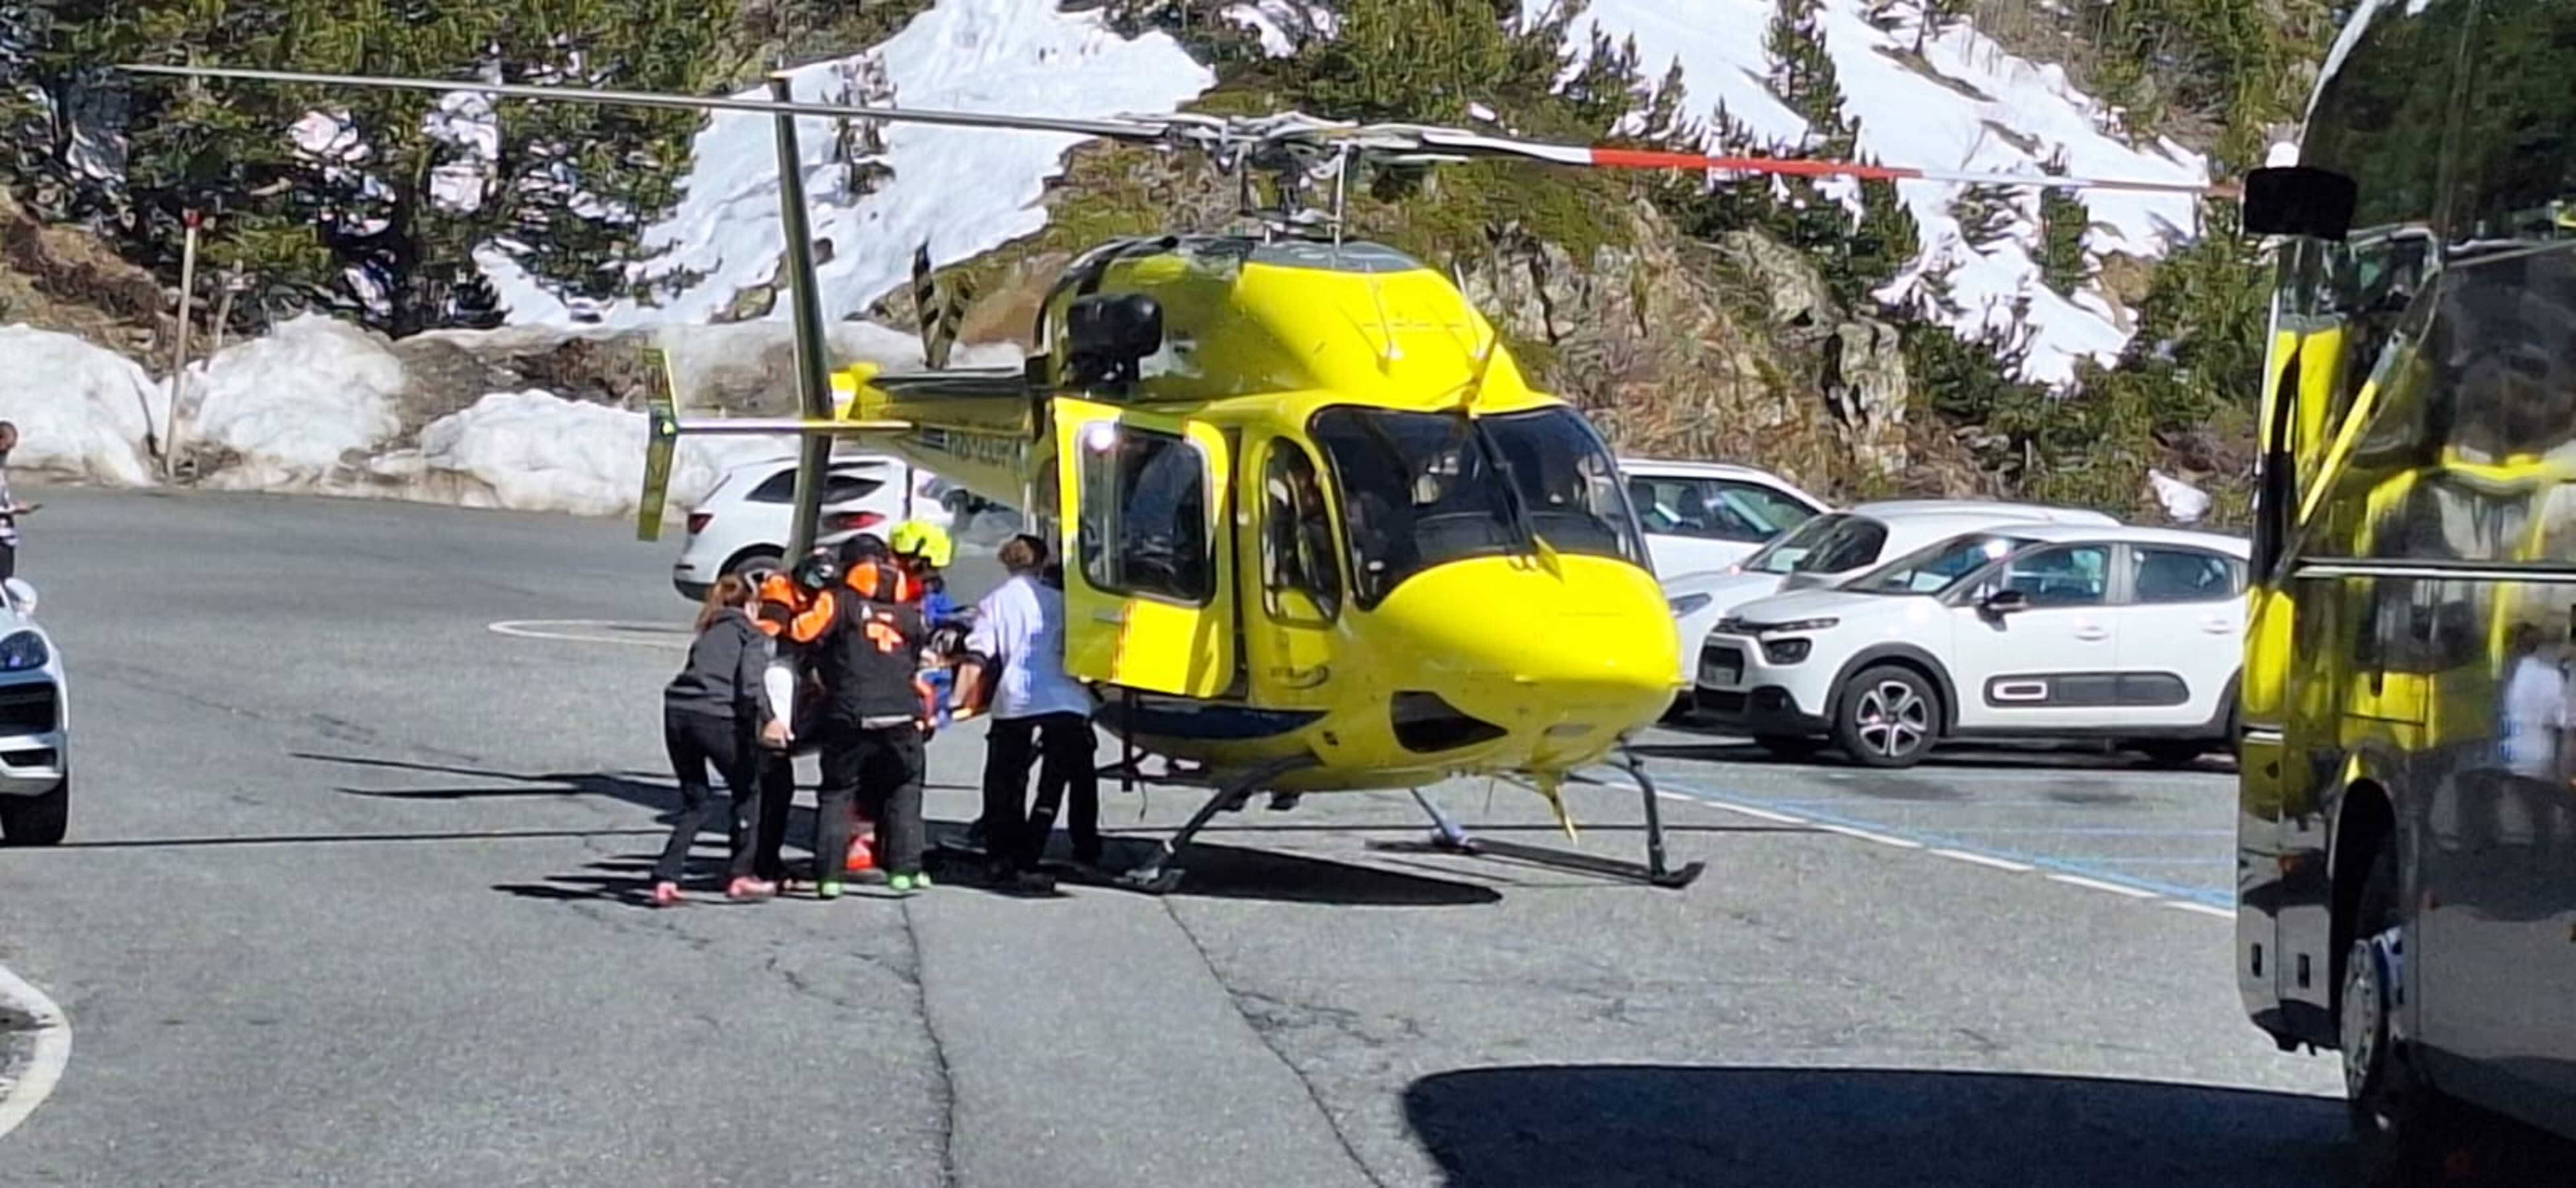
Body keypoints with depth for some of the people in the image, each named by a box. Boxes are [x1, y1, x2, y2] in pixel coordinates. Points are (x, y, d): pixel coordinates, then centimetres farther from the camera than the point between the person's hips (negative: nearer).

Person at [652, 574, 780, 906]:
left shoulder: (708, 634, 29)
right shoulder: (750, 634, 9)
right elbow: (751, 679, -9)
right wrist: (766, 719, -20)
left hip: (677, 713, 6)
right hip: (717, 717, -6)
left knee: (696, 801, 14)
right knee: (749, 791, 13)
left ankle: (665, 880, 2)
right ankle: (741, 875, 12)